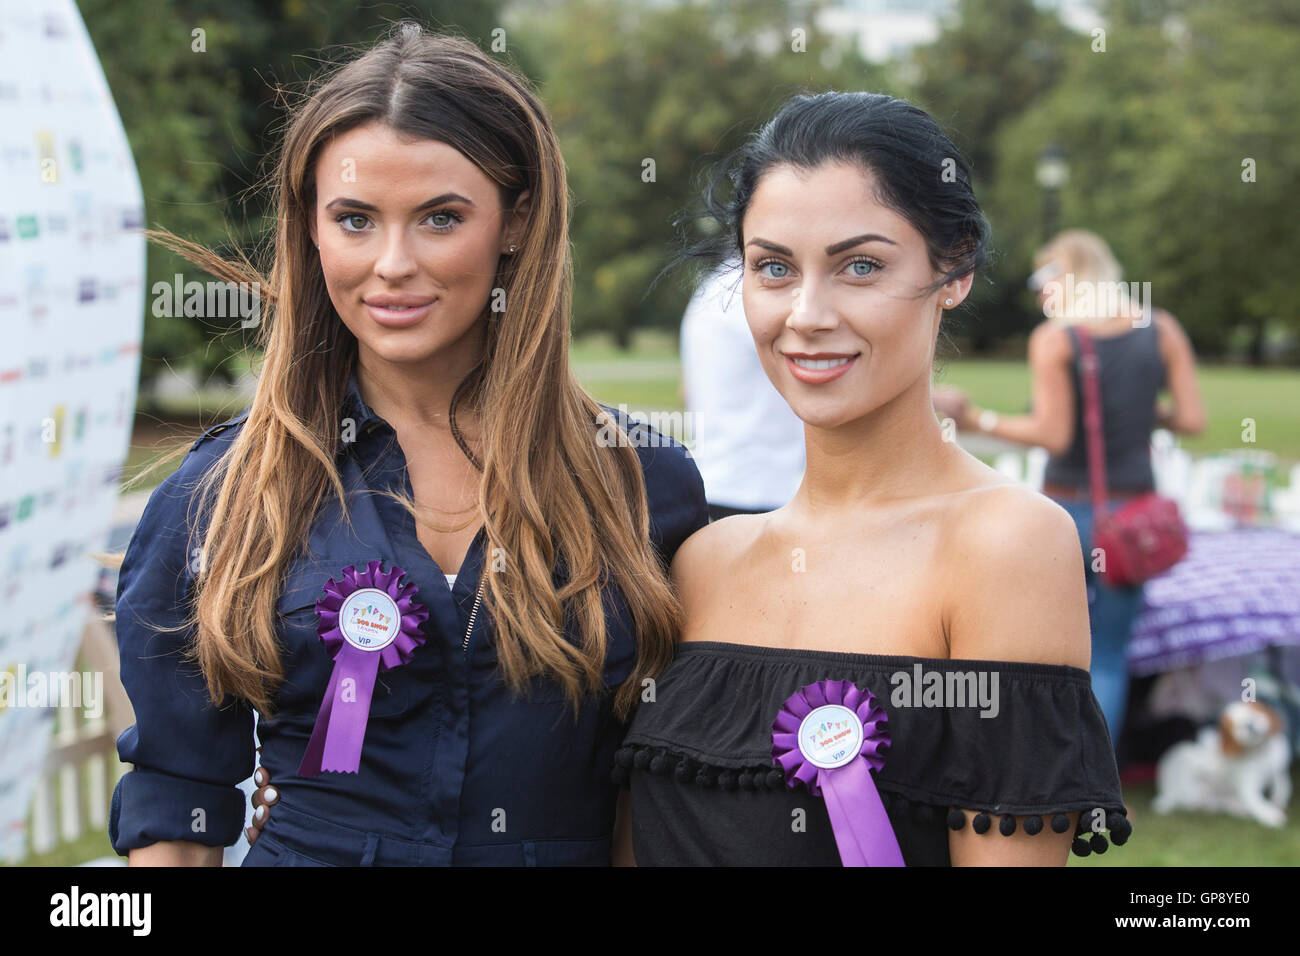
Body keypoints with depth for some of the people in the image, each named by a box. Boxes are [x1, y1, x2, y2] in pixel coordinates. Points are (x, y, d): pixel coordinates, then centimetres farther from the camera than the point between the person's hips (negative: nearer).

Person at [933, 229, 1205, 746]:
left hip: (1066, 508, -3)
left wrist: (978, 420, -6)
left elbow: (1053, 434, -15)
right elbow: (1193, 419, -1)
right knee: (1108, 660, 9)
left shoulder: (1052, 338, -9)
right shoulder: (1162, 330, 2)